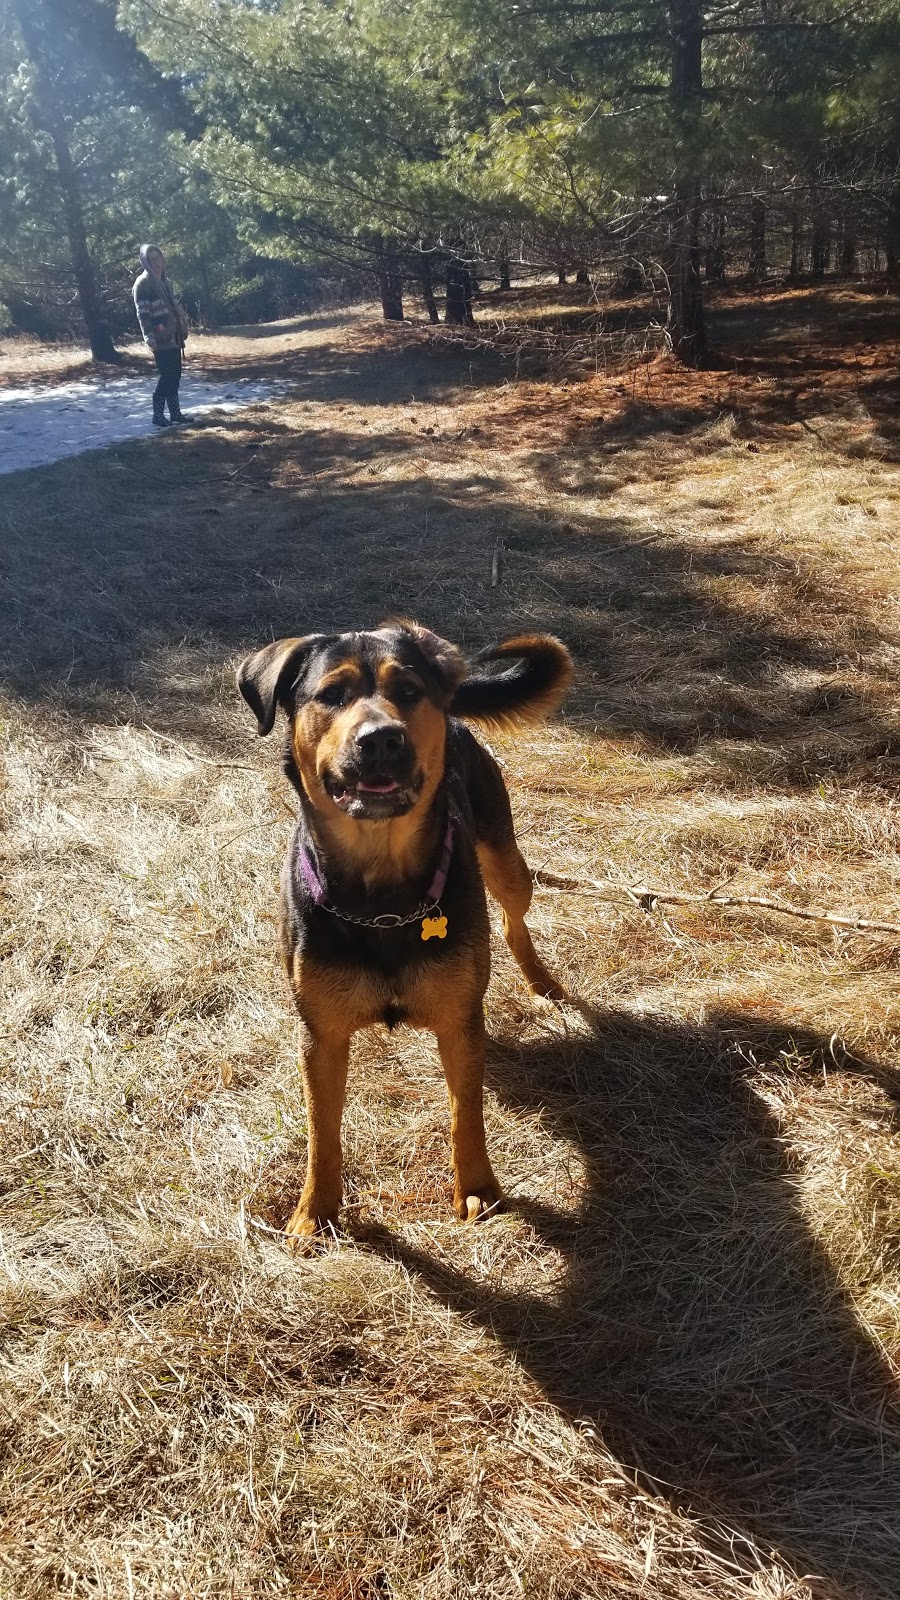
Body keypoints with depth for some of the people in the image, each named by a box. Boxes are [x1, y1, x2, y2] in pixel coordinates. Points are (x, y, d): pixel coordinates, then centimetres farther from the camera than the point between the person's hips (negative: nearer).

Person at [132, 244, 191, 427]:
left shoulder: (164, 281, 17)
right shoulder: (143, 283, -9)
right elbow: (142, 313, -15)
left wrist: (183, 321, 21)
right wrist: (149, 336, -24)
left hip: (173, 336, 8)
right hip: (161, 339, -8)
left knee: (175, 375, 9)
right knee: (167, 376, -11)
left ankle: (175, 413, 15)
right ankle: (158, 414, -5)